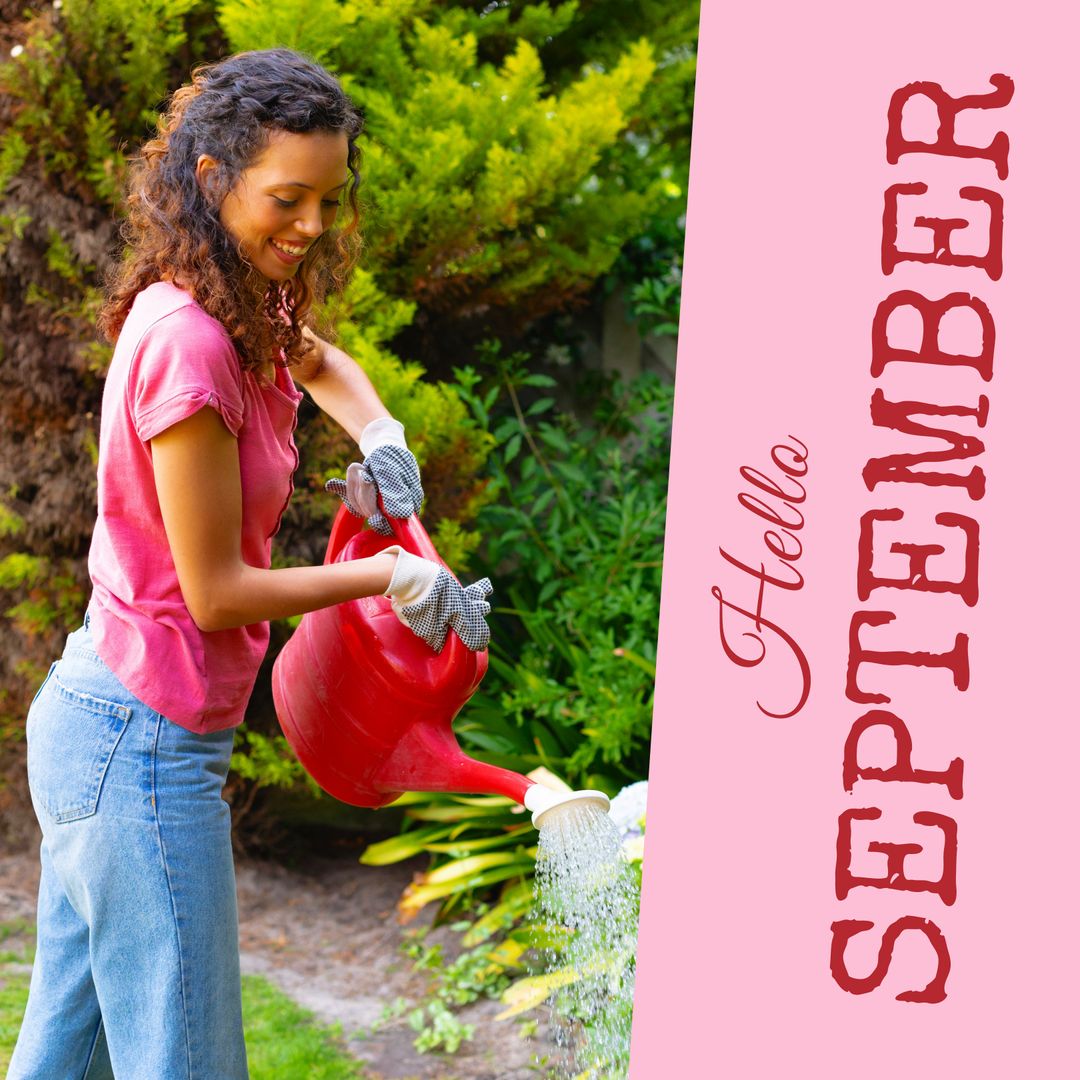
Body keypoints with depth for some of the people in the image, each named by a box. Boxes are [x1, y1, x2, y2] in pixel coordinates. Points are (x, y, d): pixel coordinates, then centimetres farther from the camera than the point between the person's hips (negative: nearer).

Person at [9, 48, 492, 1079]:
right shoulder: (188, 343, -21)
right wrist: (391, 577, -8)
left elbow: (315, 359, 32)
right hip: (148, 748, -10)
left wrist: (381, 440, 11)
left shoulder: (241, 315, 6)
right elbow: (216, 591, -18)